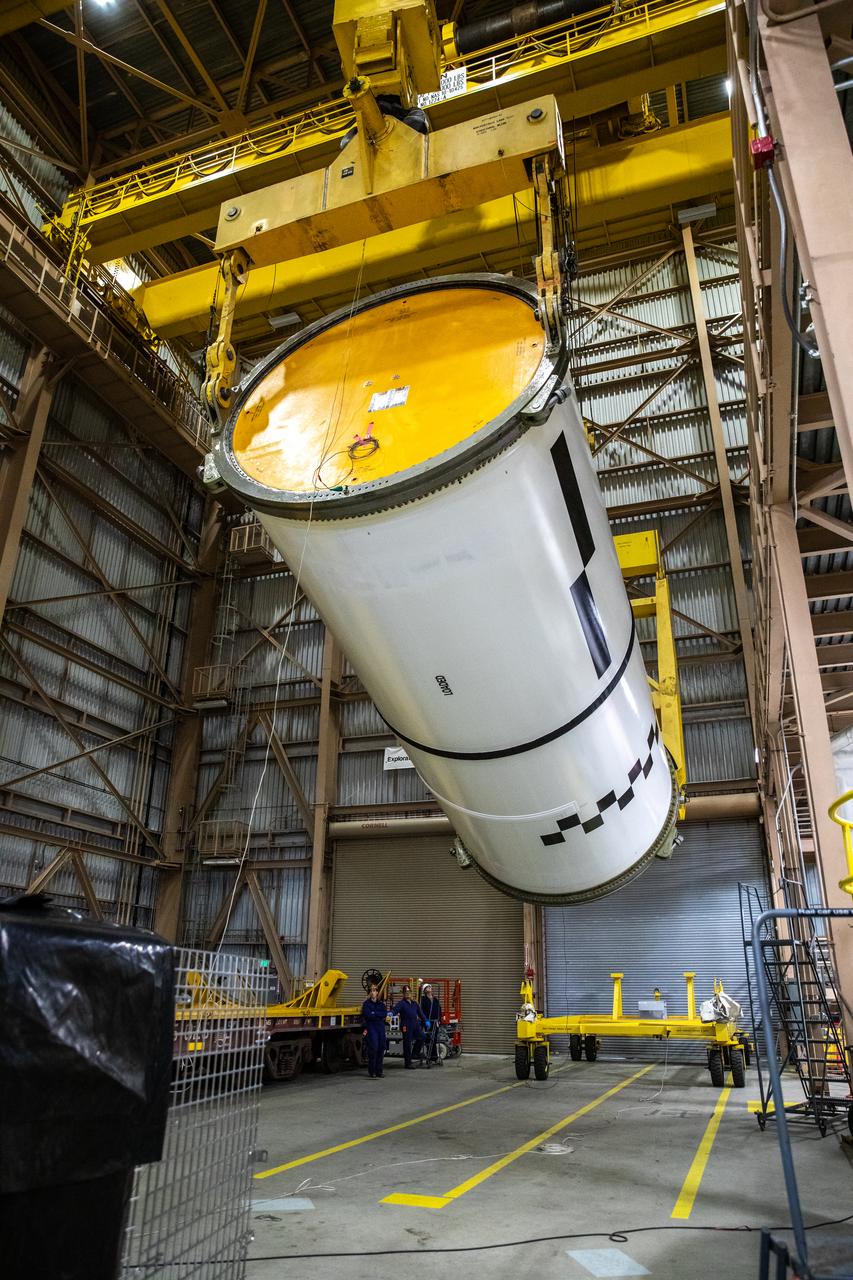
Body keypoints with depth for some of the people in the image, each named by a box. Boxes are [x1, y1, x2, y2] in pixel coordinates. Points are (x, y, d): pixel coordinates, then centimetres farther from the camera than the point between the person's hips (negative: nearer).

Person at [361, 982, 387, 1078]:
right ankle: (372, 1071, -7)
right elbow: (368, 1015, -14)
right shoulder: (366, 1004, 2)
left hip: (381, 1027, 5)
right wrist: (380, 1015, -6)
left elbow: (385, 1013, -2)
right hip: (371, 1027, -5)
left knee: (381, 1048, 2)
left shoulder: (381, 1003, 15)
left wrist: (374, 1013, -10)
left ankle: (379, 1070, 13)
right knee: (373, 1048, -14)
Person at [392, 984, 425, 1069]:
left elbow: (420, 1013, 26)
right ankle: (408, 1063, 9)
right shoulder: (401, 1003, -3)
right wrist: (390, 1013, -41)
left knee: (421, 1037, -12)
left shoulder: (415, 1003, 18)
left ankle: (416, 1052, 11)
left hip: (415, 1025, 5)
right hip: (406, 1026, -5)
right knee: (407, 1044, -1)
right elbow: (395, 1009, -21)